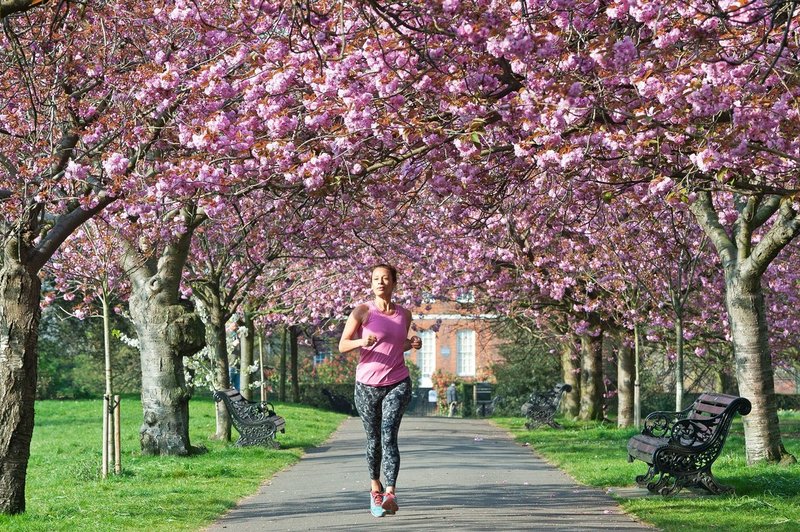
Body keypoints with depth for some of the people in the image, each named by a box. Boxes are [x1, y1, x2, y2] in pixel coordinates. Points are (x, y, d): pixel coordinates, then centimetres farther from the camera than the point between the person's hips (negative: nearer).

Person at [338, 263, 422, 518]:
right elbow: (342, 345, -4)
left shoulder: (404, 314, 6)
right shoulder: (362, 311, -4)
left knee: (389, 436, -16)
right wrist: (361, 341, -24)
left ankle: (390, 493, -27)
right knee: (373, 440, 9)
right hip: (367, 385, 0)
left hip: (398, 384, 1)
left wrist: (412, 344, 1)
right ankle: (375, 485, 33)